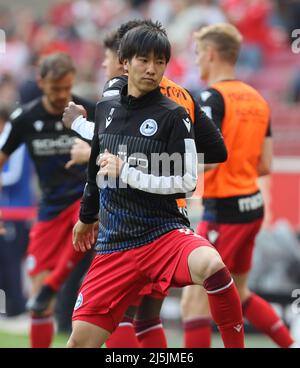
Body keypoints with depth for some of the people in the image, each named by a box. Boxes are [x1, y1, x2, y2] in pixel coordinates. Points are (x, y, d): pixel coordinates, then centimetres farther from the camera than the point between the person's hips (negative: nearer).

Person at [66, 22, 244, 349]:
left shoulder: (174, 116, -4)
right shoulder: (105, 109, 9)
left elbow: (187, 182, -9)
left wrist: (126, 172, -13)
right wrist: (87, 216, 38)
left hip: (163, 233, -4)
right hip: (114, 243, 4)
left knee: (211, 265, -38)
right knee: (81, 341, -2)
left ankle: (237, 345, -22)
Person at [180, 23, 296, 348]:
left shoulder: (213, 97, -13)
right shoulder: (256, 99, 11)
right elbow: (264, 166, 11)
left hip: (224, 210, -8)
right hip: (252, 206, 8)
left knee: (194, 302, -6)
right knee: (238, 294, 24)